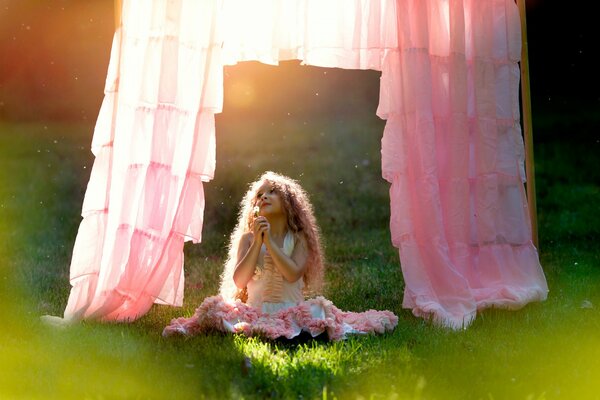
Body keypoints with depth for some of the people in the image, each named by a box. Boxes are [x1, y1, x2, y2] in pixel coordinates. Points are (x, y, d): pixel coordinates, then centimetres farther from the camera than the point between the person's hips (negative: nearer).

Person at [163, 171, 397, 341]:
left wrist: (268, 241, -12)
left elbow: (293, 275, -13)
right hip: (254, 311, 1)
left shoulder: (298, 239, 6)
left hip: (291, 310, -1)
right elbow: (238, 281, -5)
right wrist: (257, 243, -11)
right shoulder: (247, 238, 9)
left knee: (319, 308, -29)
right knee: (215, 306, -23)